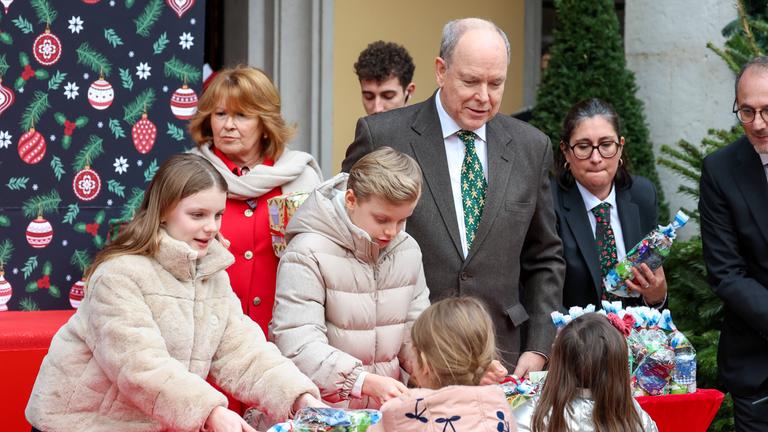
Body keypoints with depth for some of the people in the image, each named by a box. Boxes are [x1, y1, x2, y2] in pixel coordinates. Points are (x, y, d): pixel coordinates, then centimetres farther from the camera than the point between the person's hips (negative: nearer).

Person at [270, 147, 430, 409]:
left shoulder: (408, 250, 10)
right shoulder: (308, 254, -11)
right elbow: (298, 346, -20)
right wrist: (367, 382, -30)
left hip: (386, 405, 1)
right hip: (322, 411, -1)